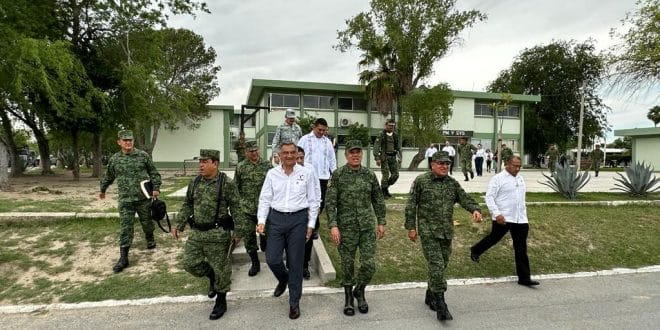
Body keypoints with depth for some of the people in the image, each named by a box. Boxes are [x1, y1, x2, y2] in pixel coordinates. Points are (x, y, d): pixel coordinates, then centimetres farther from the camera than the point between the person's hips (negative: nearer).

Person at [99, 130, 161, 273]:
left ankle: (150, 239, 44)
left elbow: (154, 172, 3)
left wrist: (156, 188, -7)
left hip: (144, 198, 0)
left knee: (147, 222, 14)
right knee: (125, 228, -1)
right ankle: (123, 258, 6)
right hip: (125, 200, 1)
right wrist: (102, 190, 31)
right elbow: (108, 177, 19)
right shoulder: (114, 159, 3)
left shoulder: (143, 155, -2)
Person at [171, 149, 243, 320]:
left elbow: (236, 209, -10)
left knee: (220, 268, 5)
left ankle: (221, 302, 25)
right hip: (196, 233, 6)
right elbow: (187, 205, 15)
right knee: (190, 263, 9)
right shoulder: (195, 182, 6)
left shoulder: (227, 183, -12)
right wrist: (179, 225, 10)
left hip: (217, 234, -6)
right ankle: (211, 276, 38)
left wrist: (237, 232, -11)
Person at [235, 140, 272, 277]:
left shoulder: (267, 165, 0)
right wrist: (243, 199, 3)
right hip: (247, 209, 1)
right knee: (248, 236, 6)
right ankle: (255, 264, 21)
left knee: (265, 233, 7)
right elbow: (236, 187, 9)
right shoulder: (240, 167, 2)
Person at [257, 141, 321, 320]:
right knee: (272, 259, 1)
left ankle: (294, 302, 21)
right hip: (276, 218, 2)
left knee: (296, 262, 4)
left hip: (298, 219, -2)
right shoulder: (272, 174, 3)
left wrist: (311, 224, 0)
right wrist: (261, 221, -5)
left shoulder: (306, 173, -2)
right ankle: (283, 279, 37)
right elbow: (265, 199, 5)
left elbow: (313, 200, 2)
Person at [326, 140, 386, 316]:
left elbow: (378, 200, 11)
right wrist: (333, 226, -15)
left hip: (367, 227, 2)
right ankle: (348, 297, 31)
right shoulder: (337, 175, -5)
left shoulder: (370, 174, 3)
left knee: (369, 264, 0)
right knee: (347, 264, 9)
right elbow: (330, 203, -8)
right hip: (346, 227, -2)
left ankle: (360, 291, 29)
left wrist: (381, 222, 9)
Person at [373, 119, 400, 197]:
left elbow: (398, 147, 20)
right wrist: (377, 159, -18)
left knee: (395, 175, 2)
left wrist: (399, 156, 14)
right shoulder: (381, 135, -6)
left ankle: (386, 187, 23)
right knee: (386, 175, -6)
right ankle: (383, 192, 8)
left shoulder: (395, 135, 11)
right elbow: (376, 147, -11)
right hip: (384, 158, -5)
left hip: (393, 158, 6)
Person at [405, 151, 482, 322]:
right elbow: (411, 205, -4)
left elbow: (465, 198, -1)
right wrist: (411, 227, -6)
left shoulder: (452, 183, 9)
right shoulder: (421, 181, -5)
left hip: (447, 231, 6)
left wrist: (475, 209, -22)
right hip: (428, 231, -5)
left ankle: (430, 296, 33)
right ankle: (440, 305, -4)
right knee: (436, 265, -11)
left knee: (442, 265, 14)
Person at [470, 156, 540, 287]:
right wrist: (496, 213, -23)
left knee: (521, 249, 6)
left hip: (520, 220, 6)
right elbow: (489, 197, -14)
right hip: (503, 218, -6)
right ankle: (475, 251, 37)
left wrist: (524, 215, 21)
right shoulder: (498, 179, -8)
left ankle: (524, 277, 12)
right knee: (493, 238, 9)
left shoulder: (520, 179, 15)